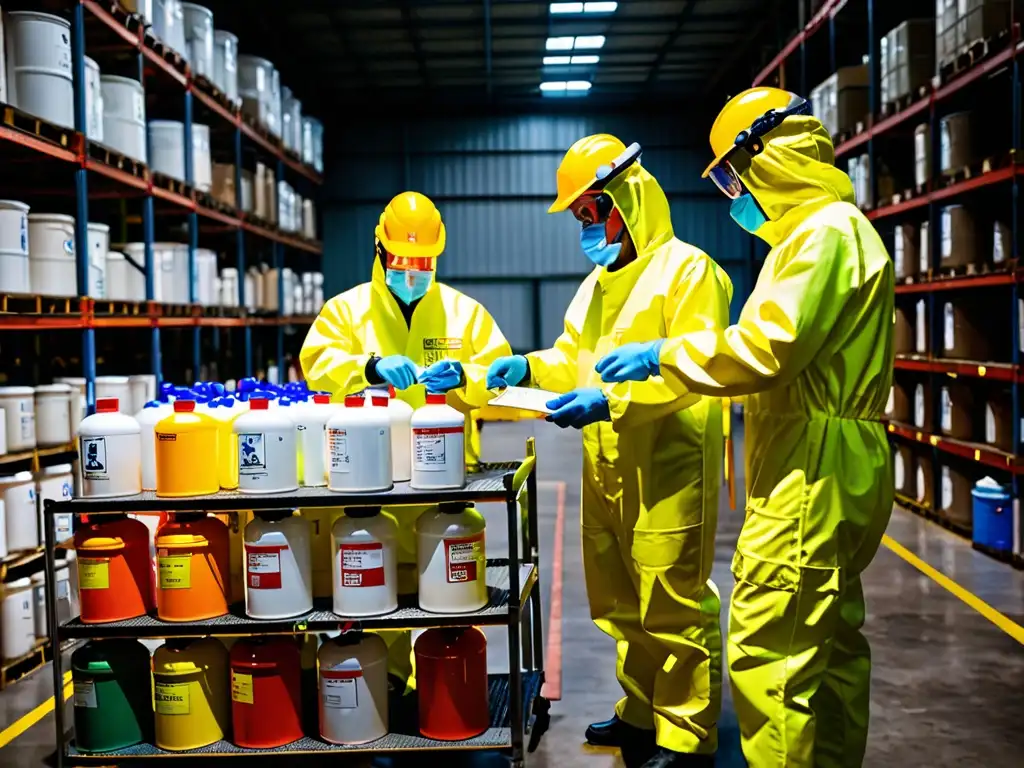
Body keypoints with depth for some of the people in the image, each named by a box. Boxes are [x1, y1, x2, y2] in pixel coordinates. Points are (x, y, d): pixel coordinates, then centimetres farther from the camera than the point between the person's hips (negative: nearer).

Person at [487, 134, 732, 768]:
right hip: (606, 467, 9)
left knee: (674, 606, -3)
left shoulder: (686, 269, -8)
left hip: (668, 465, -8)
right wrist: (528, 368, 5)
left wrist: (610, 401, -27)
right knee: (622, 602, 16)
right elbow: (574, 358, 24)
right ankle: (641, 714, 31)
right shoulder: (598, 281, 20)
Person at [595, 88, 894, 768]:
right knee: (829, 643, 18)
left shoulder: (827, 232, -14)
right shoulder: (817, 231, 20)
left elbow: (765, 347, -23)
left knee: (767, 652, -9)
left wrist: (661, 357, -12)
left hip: (813, 476, -11)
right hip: (819, 473, 11)